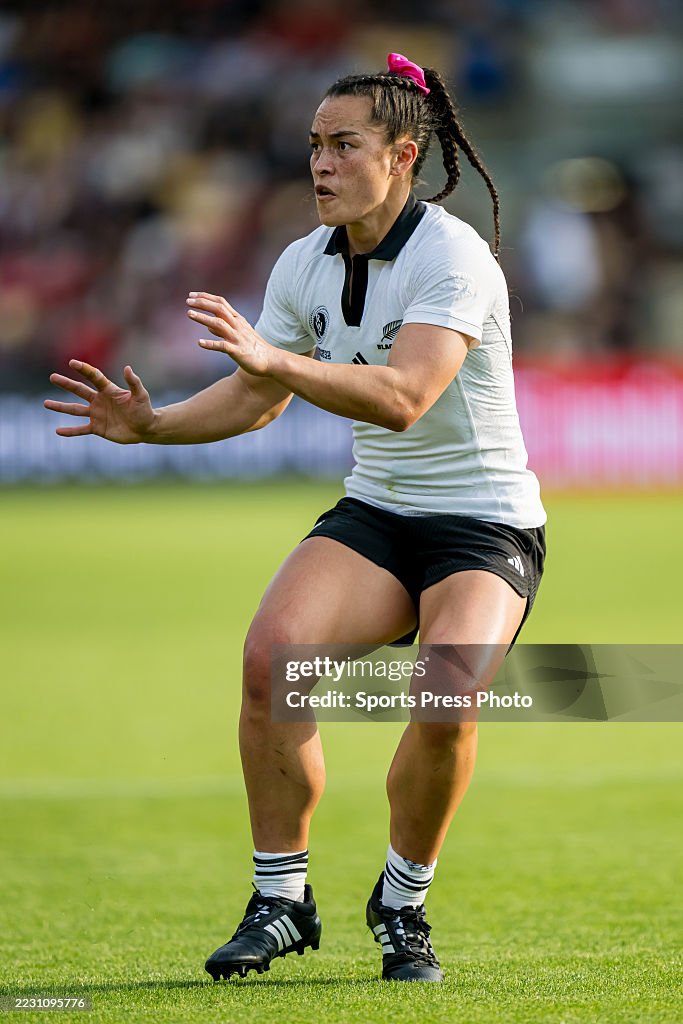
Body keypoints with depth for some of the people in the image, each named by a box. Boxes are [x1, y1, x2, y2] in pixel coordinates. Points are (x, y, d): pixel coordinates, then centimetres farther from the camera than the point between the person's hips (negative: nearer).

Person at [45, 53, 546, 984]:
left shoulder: (454, 258, -19)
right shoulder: (306, 265, 2)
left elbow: (404, 396, -34)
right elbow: (255, 400, 13)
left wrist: (274, 357, -44)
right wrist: (150, 424, -4)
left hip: (488, 528, -5)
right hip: (376, 513, 5)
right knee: (272, 651, -22)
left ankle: (403, 902, -3)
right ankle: (281, 899, -8)